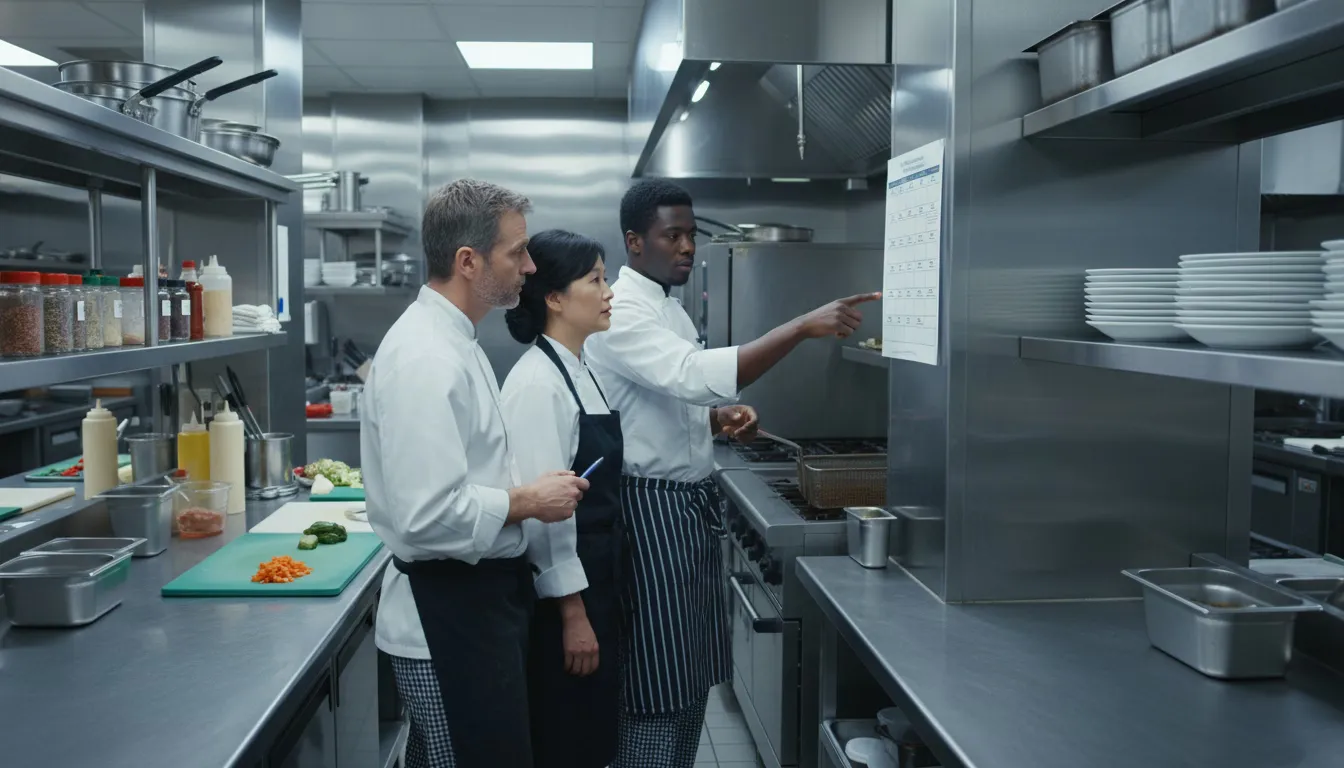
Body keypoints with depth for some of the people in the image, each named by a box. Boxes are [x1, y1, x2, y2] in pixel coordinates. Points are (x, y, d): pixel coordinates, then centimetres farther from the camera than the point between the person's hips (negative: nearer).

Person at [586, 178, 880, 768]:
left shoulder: (668, 309, 15)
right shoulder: (620, 313, -16)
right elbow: (697, 376, -32)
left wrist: (723, 418, 1)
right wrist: (802, 327, -34)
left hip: (691, 505, 9)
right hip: (650, 508, -9)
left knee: (691, 678, 16)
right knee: (658, 686, -2)